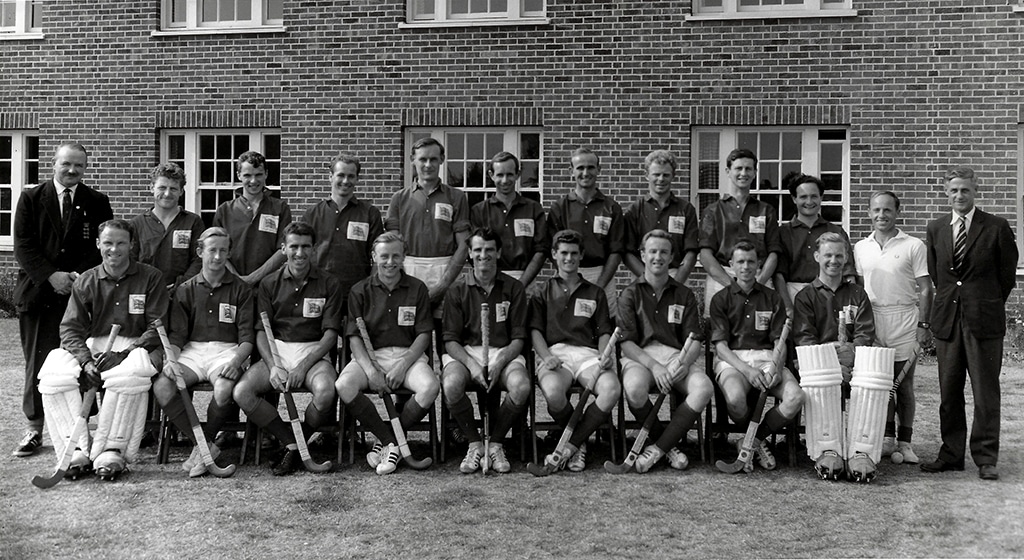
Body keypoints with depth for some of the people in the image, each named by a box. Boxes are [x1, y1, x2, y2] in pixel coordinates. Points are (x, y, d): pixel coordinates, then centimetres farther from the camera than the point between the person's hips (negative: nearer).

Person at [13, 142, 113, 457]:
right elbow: (23, 246, 1)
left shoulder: (97, 203, 8)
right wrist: (51, 275, -11)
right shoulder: (31, 199, 8)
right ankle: (34, 429, 14)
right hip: (38, 291, 1)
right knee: (37, 363, 5)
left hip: (81, 291, 0)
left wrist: (80, 275, -10)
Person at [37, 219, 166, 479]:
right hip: (91, 346, 4)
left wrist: (123, 354, -18)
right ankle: (78, 451, -21)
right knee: (53, 373, -25)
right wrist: (85, 361, -15)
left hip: (137, 346, -3)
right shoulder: (86, 281, 11)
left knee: (128, 374, -38)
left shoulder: (150, 278, 2)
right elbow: (70, 328, 5)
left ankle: (112, 452, -27)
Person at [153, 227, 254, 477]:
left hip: (227, 351, -2)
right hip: (192, 351, 3)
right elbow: (176, 334, 7)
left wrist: (236, 360, -18)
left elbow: (247, 336, 1)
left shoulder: (241, 289, 7)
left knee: (225, 389, -35)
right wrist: (170, 360, -13)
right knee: (161, 386, -26)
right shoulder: (186, 290, 14)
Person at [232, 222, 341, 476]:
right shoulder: (269, 284, 9)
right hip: (276, 352, 2)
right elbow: (261, 332, 3)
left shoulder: (328, 284, 4)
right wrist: (273, 366, -15)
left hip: (314, 353, -2)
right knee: (241, 392, -24)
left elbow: (331, 333, -2)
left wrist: (303, 366, -14)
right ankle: (292, 443, -9)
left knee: (326, 393, -34)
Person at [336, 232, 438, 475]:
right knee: (343, 386, -29)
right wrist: (370, 370, -16)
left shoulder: (417, 289, 7)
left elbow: (423, 335, 2)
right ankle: (390, 441, -15)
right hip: (369, 355, 0)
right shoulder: (360, 291, 7)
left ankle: (387, 440, -10)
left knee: (430, 387, -30)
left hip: (408, 355, 0)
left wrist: (402, 366, -13)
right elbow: (354, 337, 1)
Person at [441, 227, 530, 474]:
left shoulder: (513, 289, 7)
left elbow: (518, 338, 3)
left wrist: (499, 364, -15)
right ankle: (474, 443, -7)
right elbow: (450, 340, 0)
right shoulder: (457, 290, 6)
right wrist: (472, 365, -19)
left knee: (522, 387, -31)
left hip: (504, 352, 0)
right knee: (452, 385, -33)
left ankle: (495, 442, -5)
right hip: (464, 352, 0)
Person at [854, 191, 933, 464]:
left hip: (904, 319, -3)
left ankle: (904, 441, 11)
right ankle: (887, 438, 17)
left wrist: (923, 324, -8)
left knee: (903, 383, 2)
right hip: (872, 318, 3)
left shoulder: (914, 246, -1)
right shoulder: (860, 247, 10)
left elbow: (925, 289, -2)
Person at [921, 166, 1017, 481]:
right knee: (948, 392, 8)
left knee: (986, 392, 2)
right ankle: (951, 455, 17)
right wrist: (949, 300, 12)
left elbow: (1008, 273, 5)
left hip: (984, 320, -3)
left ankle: (986, 459, 10)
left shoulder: (997, 228, -2)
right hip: (947, 319, 4)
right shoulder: (935, 229, 9)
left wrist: (990, 304, 9)